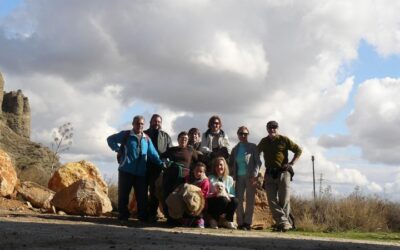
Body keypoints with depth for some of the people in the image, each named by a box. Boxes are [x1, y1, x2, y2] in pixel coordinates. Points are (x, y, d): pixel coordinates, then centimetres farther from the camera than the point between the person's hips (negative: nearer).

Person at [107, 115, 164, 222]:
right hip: (126, 170, -3)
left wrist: (161, 164, -1)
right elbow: (110, 139, 9)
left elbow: (153, 153, 8)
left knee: (142, 195, 3)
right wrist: (118, 149, -1)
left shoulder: (146, 139, 12)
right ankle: (123, 215, 11)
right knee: (123, 193, 2)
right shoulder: (126, 134, 3)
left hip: (141, 172, 3)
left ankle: (143, 216, 10)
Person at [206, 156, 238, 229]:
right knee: (223, 200, -35)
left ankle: (228, 221, -9)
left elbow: (233, 194, 7)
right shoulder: (210, 179, 4)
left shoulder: (229, 179, 13)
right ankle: (213, 219, -12)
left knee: (234, 200, -29)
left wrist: (227, 195, -15)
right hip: (213, 203, -2)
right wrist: (215, 194, -22)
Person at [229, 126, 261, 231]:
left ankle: (247, 223, 2)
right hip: (239, 177, 3)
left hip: (250, 176, -3)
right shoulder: (235, 149, 15)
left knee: (250, 200, -2)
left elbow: (258, 162, -1)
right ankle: (240, 223, 3)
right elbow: (231, 163, 18)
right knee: (238, 200, -3)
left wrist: (255, 175, -12)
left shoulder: (252, 147, 5)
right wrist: (233, 176, 4)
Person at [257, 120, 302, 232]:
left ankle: (282, 223, 5)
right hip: (269, 174, 4)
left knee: (284, 199, -6)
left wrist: (291, 163, -3)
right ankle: (284, 223, -6)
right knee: (272, 200, -6)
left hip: (283, 173, -3)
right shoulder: (263, 142, 14)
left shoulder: (283, 139, 2)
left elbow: (298, 150, 5)